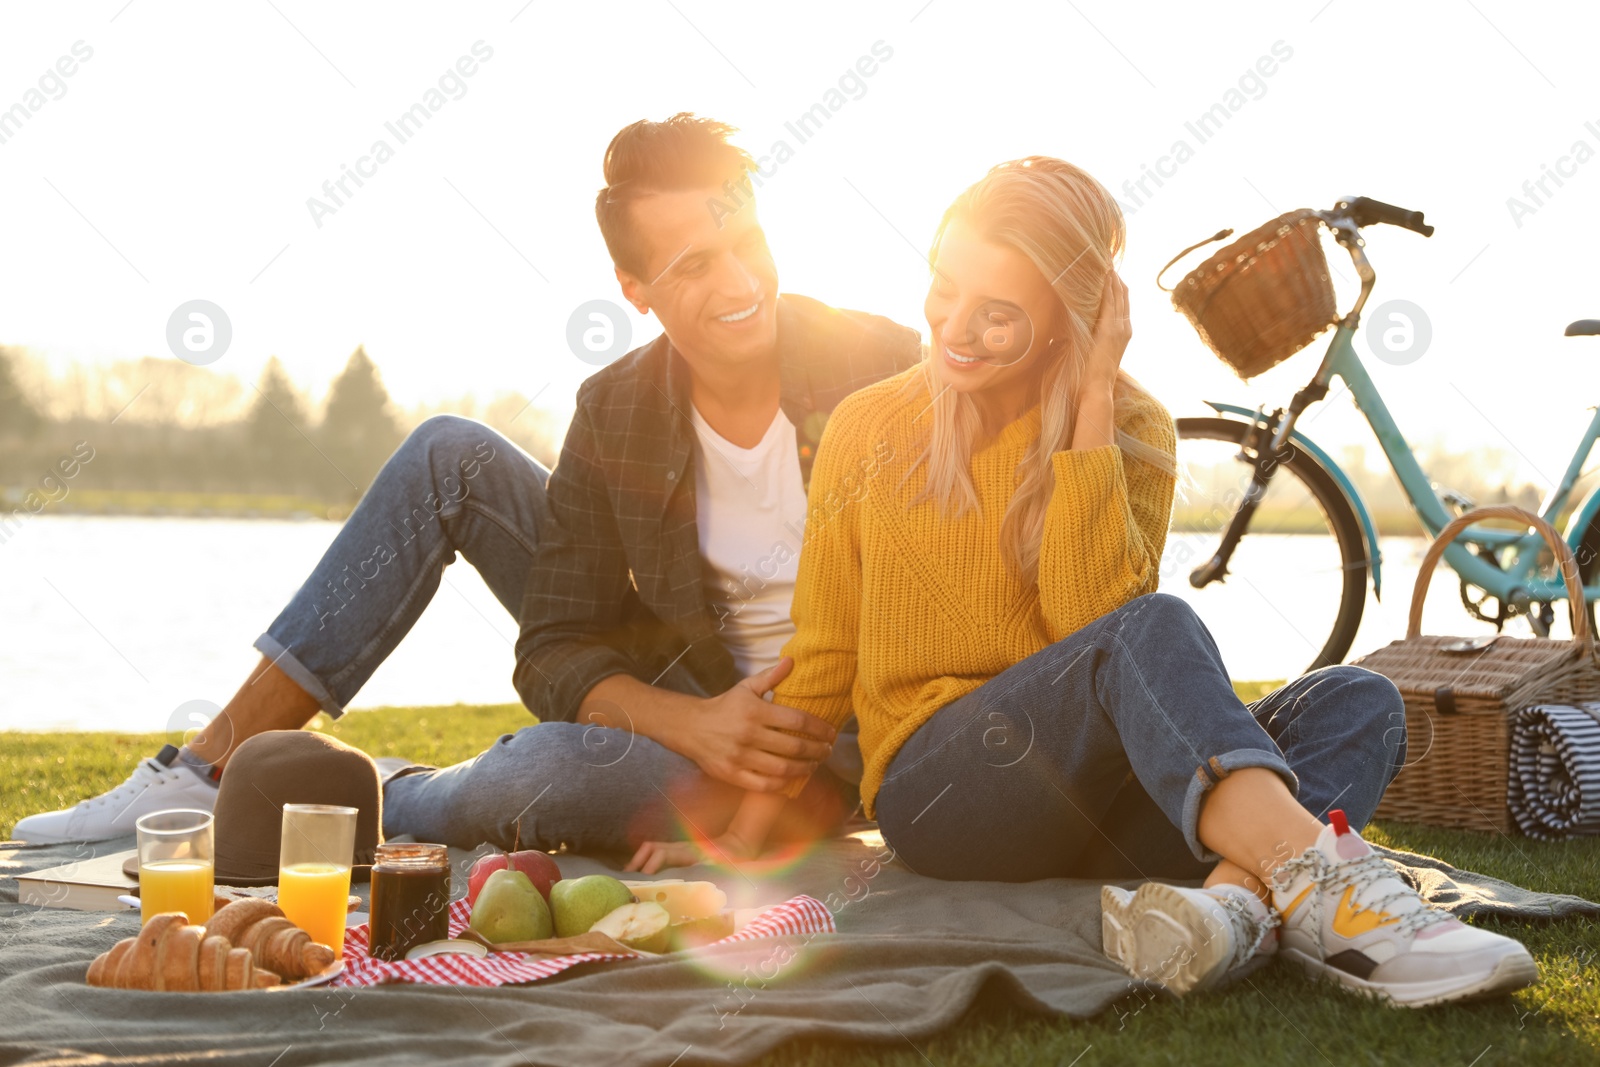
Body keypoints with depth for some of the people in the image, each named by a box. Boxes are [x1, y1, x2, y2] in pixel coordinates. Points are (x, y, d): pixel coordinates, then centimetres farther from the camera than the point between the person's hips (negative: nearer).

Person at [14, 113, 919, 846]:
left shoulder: (883, 375, -16)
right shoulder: (616, 413, -7)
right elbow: (556, 653, -7)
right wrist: (696, 724, -26)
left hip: (813, 754, -4)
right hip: (665, 697, 4)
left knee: (543, 768, -36)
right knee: (448, 455, -6)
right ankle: (215, 769, -3)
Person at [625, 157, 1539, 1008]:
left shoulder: (1134, 431, 5)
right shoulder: (870, 432, 5)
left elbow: (1090, 616, -14)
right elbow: (820, 665, 9)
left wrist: (1091, 405, -13)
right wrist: (745, 837, 4)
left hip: (1104, 802, 3)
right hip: (937, 785, -3)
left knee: (1359, 701, -20)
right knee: (1156, 631, -30)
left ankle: (1235, 898, -48)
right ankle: (1325, 889, -51)